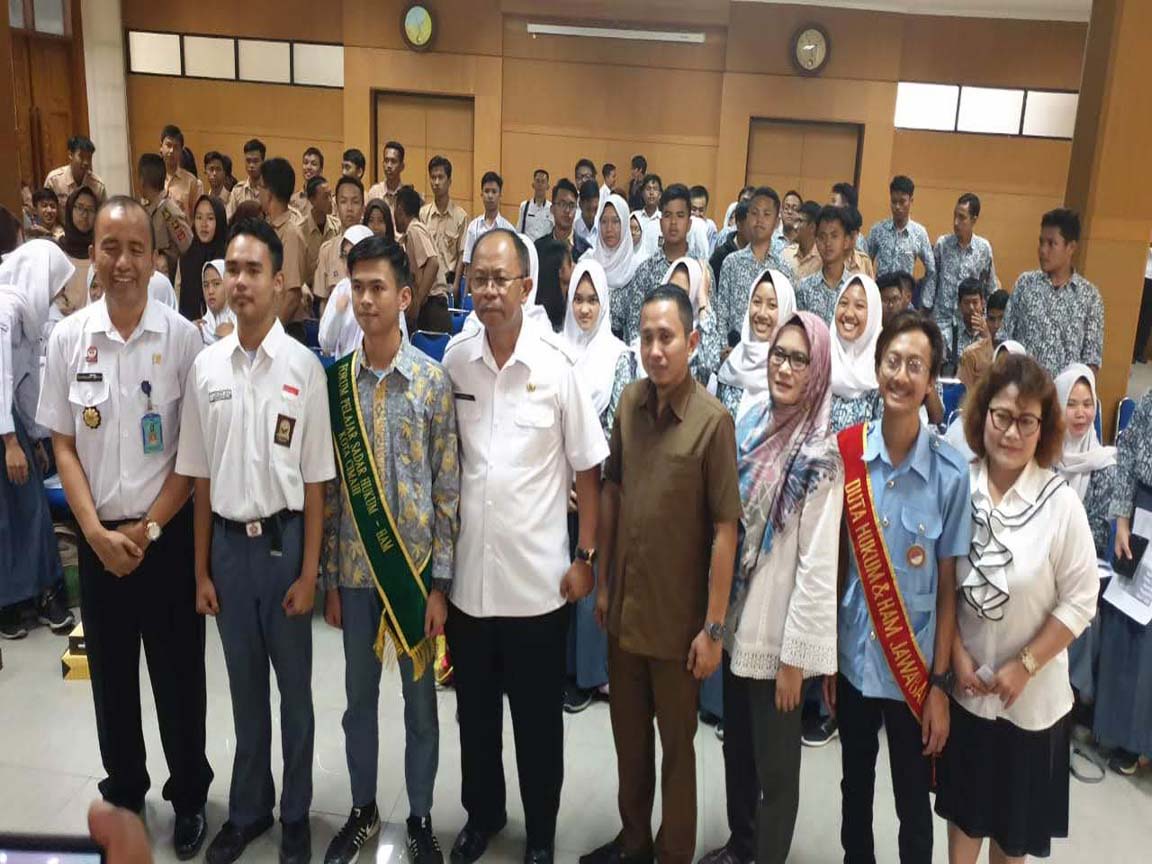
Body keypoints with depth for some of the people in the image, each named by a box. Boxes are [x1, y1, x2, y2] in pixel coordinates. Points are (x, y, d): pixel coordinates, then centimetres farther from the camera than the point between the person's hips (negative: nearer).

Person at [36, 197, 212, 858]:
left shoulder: (183, 338, -8)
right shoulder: (68, 338, -1)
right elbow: (63, 445, 3)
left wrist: (149, 528, -9)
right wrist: (97, 532, -6)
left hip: (169, 533, -2)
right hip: (98, 537, 2)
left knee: (178, 674, 8)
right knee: (111, 673, 15)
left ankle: (189, 796, 28)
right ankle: (123, 790, 36)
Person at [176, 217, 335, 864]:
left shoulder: (304, 368, -10)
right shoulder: (206, 367, 0)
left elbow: (315, 482, -7)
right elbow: (201, 478, 5)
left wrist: (309, 572, -8)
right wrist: (201, 568, 6)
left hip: (284, 538, -3)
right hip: (229, 541, 3)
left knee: (294, 685, 12)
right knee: (245, 686, 18)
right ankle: (249, 808, 37)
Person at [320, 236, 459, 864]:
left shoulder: (434, 381, -7)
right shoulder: (335, 381, 0)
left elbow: (448, 489, -6)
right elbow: (327, 487, 3)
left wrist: (440, 582, -8)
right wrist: (329, 578, 2)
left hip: (415, 566, -2)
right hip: (355, 569, 2)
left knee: (420, 699, 12)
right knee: (359, 696, 17)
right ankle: (362, 810, 37)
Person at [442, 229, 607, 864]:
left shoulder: (555, 366, -10)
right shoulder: (454, 359, -2)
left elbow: (587, 468, -3)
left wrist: (585, 558, -4)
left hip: (536, 578, -2)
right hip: (466, 574, 3)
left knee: (538, 717, 13)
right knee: (475, 710, 19)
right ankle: (482, 813, 42)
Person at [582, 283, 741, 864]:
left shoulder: (713, 420, -17)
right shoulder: (630, 402, -1)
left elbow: (725, 529, -16)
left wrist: (714, 626, -15)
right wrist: (603, 581, 9)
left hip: (677, 617, -5)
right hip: (623, 605, 5)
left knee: (677, 743, 13)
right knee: (628, 734, 21)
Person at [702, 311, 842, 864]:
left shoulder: (820, 455, -17)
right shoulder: (750, 424, 3)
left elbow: (818, 563, -17)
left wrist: (795, 653, -16)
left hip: (777, 631, -6)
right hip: (737, 618, 7)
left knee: (775, 762, 11)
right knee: (736, 746, 22)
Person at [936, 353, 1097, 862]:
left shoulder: (1061, 503, -18)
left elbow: (1080, 600, -12)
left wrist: (1023, 666, -12)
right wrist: (958, 654, -7)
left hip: (1032, 693, -2)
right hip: (965, 682, 2)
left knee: (1017, 807, 18)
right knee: (963, 799, 20)